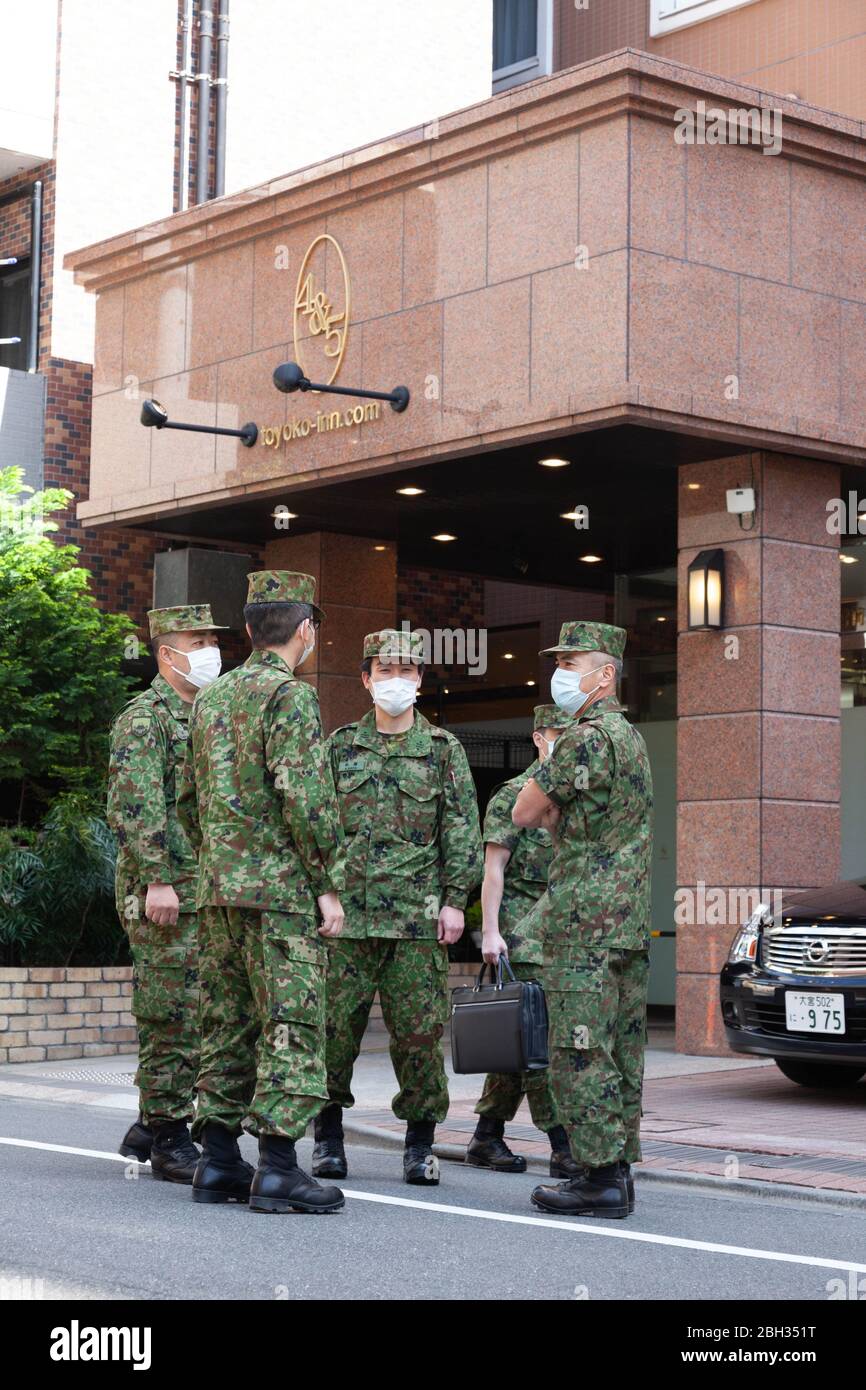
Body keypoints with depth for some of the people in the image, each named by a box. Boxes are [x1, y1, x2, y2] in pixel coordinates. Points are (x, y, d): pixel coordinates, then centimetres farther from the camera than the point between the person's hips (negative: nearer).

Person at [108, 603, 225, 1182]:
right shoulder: (144, 716, -8)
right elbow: (134, 804, -18)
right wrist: (158, 878, -24)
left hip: (204, 891, 9)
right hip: (166, 893, -9)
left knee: (175, 1019, 12)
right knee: (177, 1019, -6)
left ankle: (152, 1125, 21)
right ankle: (168, 1139, 1)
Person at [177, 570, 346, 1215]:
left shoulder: (210, 697, 15)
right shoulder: (291, 694, -10)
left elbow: (189, 798, 20)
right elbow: (304, 795, -18)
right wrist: (329, 884, -12)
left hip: (218, 891, 8)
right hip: (281, 888, -8)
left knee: (228, 1024, 12)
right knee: (291, 1024, -5)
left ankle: (218, 1161, 15)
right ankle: (277, 1168, -7)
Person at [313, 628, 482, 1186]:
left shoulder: (444, 749, 8)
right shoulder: (342, 746, 12)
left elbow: (463, 830, 4)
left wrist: (454, 900, -3)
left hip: (418, 915, -1)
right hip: (347, 911, 1)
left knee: (419, 1030, 0)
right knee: (335, 1024, 0)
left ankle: (421, 1144, 11)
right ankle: (329, 1138, 13)